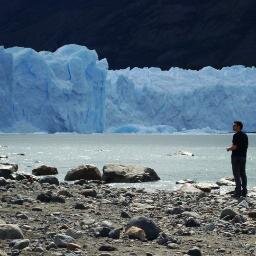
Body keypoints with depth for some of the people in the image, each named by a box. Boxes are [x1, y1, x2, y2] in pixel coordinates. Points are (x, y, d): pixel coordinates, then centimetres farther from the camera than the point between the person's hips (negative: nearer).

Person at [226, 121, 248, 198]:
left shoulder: (236, 135, -14)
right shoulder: (245, 135, 13)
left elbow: (234, 147, -19)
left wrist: (228, 148, 1)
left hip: (236, 157, -8)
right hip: (243, 156, 8)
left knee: (236, 175, -5)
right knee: (243, 174, 11)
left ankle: (238, 192, -8)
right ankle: (244, 191, 12)